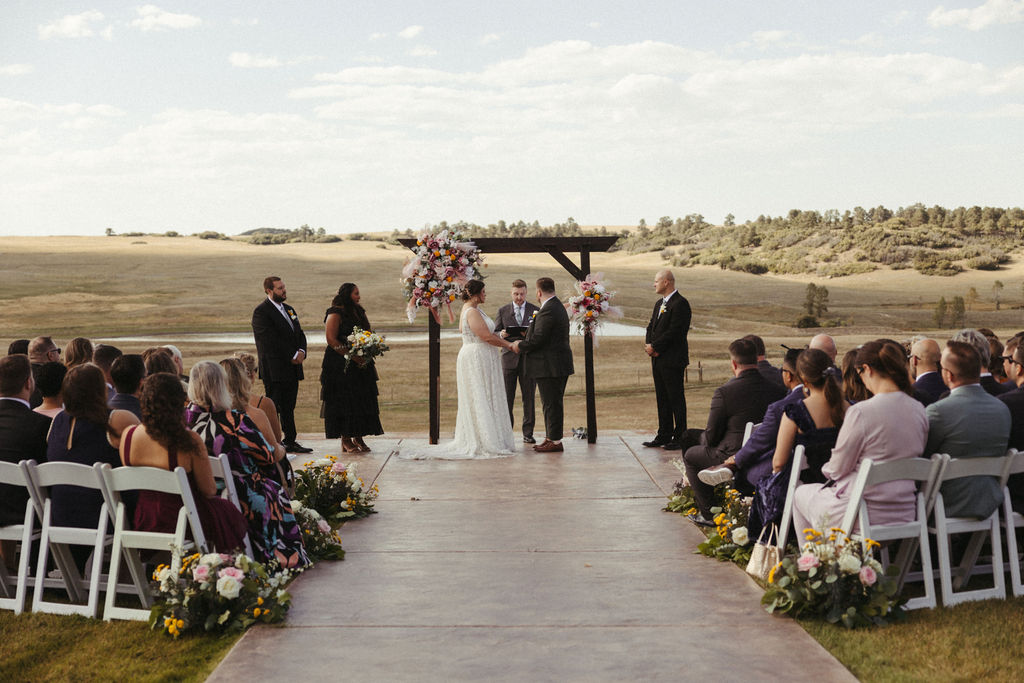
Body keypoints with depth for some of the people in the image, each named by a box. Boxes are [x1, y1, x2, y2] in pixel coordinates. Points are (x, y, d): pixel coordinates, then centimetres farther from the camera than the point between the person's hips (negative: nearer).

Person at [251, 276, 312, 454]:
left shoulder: (289, 309, 17)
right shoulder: (261, 312, -10)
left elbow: (300, 334, 17)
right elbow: (271, 340, -17)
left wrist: (301, 351, -4)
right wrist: (292, 356, -14)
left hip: (292, 368, 8)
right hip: (274, 370, -8)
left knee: (289, 407, 13)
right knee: (274, 407, -6)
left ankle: (290, 442, 18)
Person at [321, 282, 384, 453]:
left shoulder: (359, 312, 14)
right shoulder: (335, 314, -8)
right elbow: (331, 339, -15)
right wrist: (352, 356, -19)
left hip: (361, 365, 7)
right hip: (342, 367, -7)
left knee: (362, 400, 6)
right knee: (345, 401, -4)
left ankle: (358, 437, 13)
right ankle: (346, 441, 0)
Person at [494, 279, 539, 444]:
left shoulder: (535, 311, 7)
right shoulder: (503, 311, 9)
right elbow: (495, 333, 8)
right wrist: (501, 335, -15)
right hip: (509, 357, 0)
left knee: (529, 398, 1)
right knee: (507, 398, 0)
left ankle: (528, 433, 7)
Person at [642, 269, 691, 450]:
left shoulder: (680, 303, -12)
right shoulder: (659, 304, 18)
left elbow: (674, 332, -19)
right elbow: (651, 327, 18)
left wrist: (654, 346, -13)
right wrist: (648, 345, -1)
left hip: (673, 360, -9)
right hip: (658, 359, 9)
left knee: (676, 398, -4)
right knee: (662, 399, 13)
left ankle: (680, 437, 1)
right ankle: (664, 435, 20)